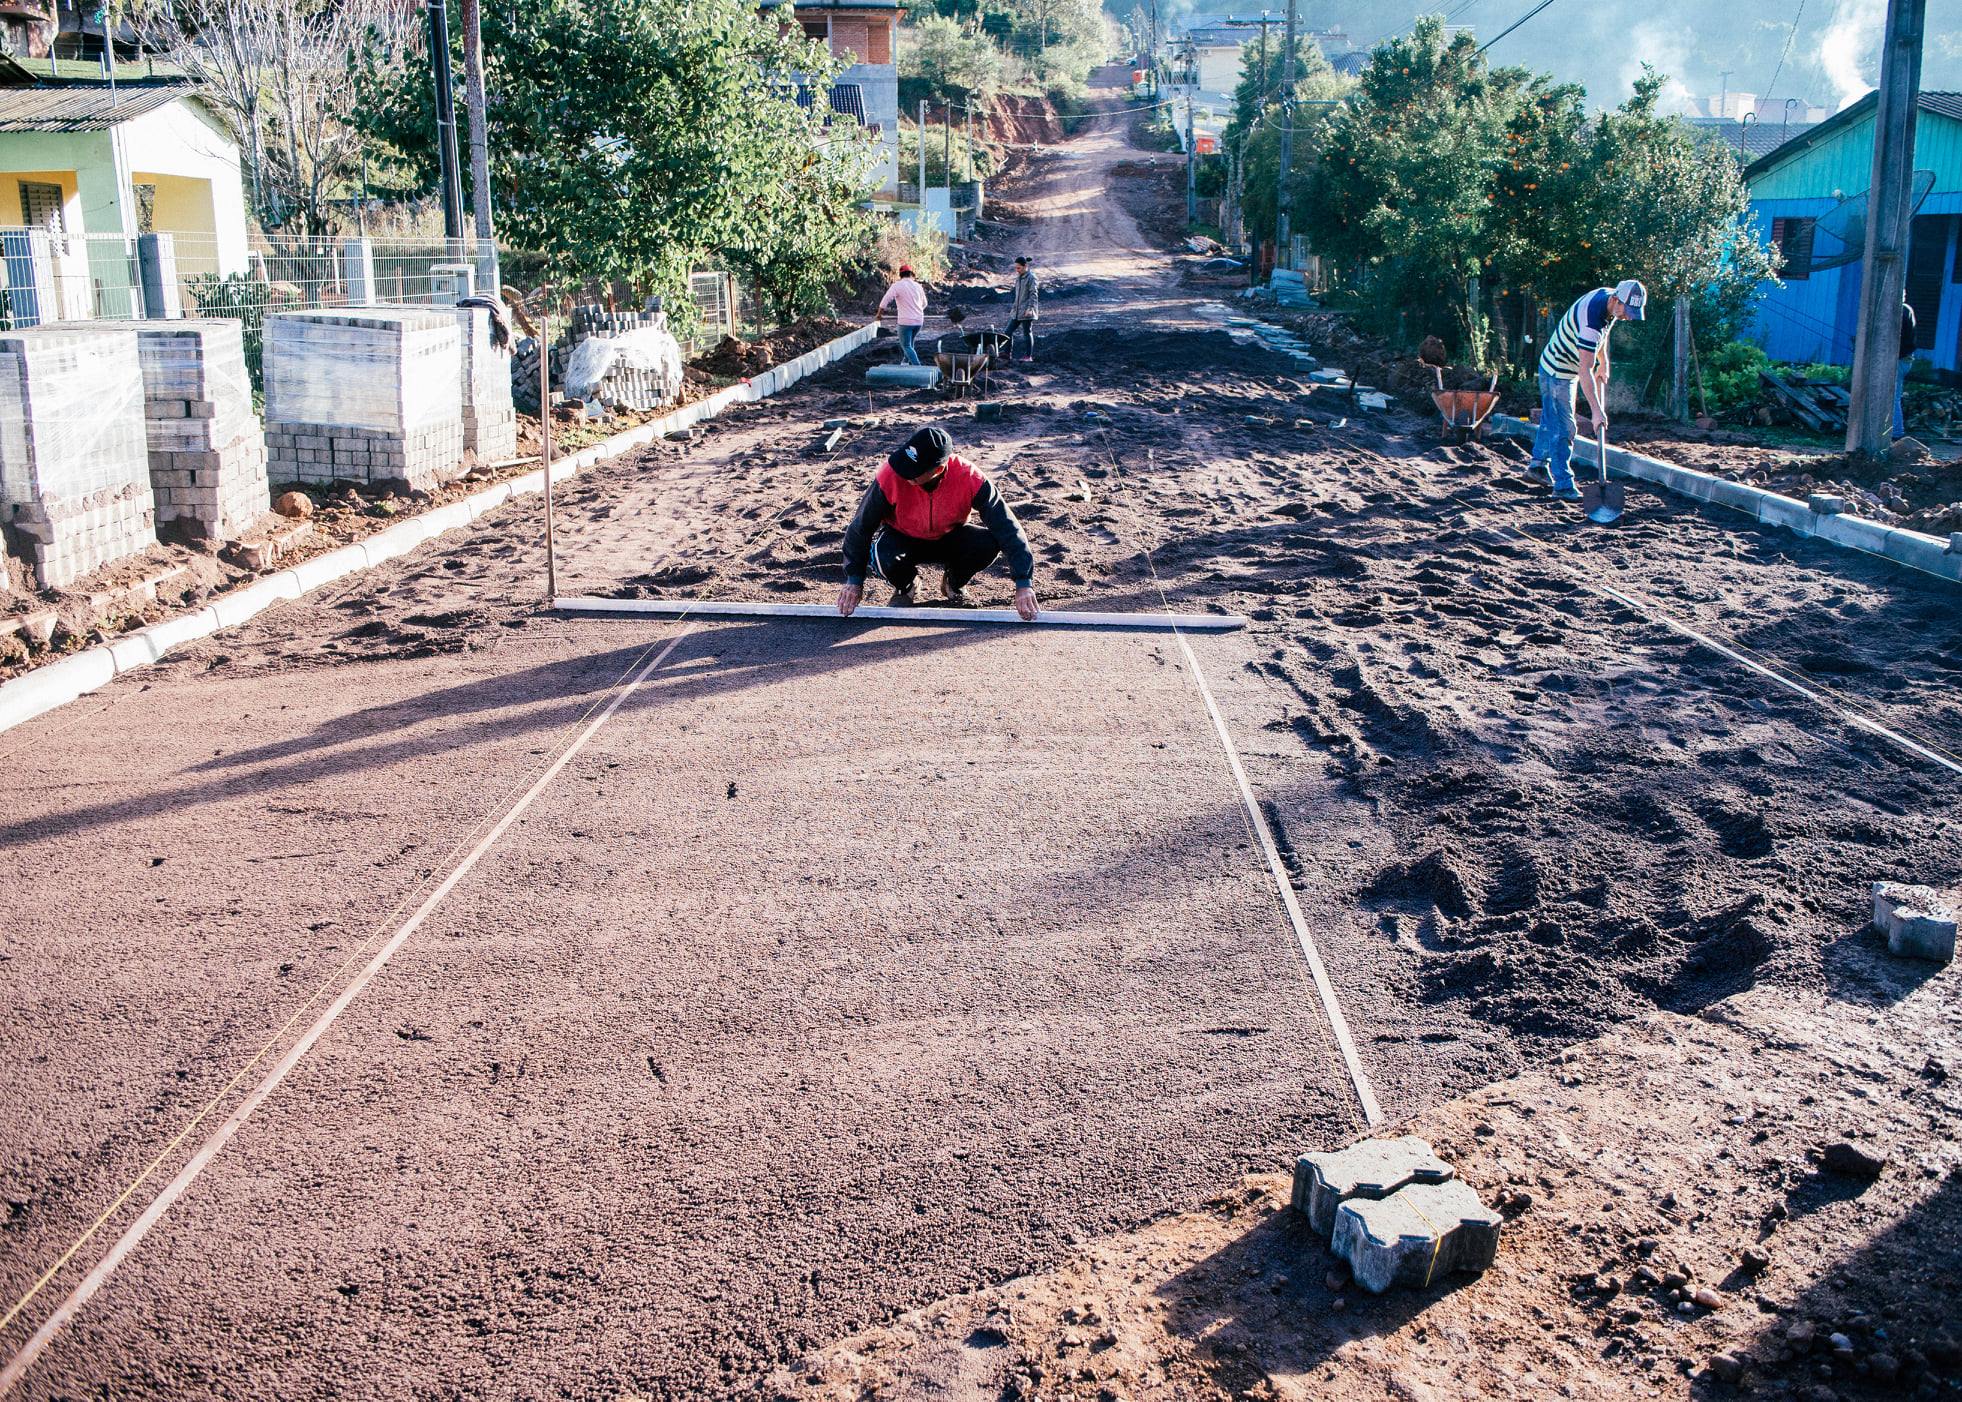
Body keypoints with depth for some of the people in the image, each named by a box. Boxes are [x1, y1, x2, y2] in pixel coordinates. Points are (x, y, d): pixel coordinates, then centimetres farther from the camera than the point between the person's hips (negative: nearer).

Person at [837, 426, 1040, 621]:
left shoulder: (969, 478, -31)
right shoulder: (891, 475, -31)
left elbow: (1006, 527, -26)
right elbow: (862, 526, -17)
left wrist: (1023, 584, -30)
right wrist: (854, 580, -16)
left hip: (949, 538, 1)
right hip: (902, 539, -1)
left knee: (989, 543, -29)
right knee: (885, 557, -35)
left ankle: (954, 582, 5)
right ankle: (905, 586, 3)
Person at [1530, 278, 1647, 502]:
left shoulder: (1608, 295, -8)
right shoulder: (1591, 319, -36)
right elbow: (1585, 370, -39)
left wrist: (1604, 362, 22)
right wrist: (1597, 410, -41)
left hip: (1566, 369, 10)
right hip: (1557, 371, -10)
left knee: (1551, 418, 22)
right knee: (1562, 427, -10)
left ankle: (1538, 464, 38)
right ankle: (1563, 485, -8)